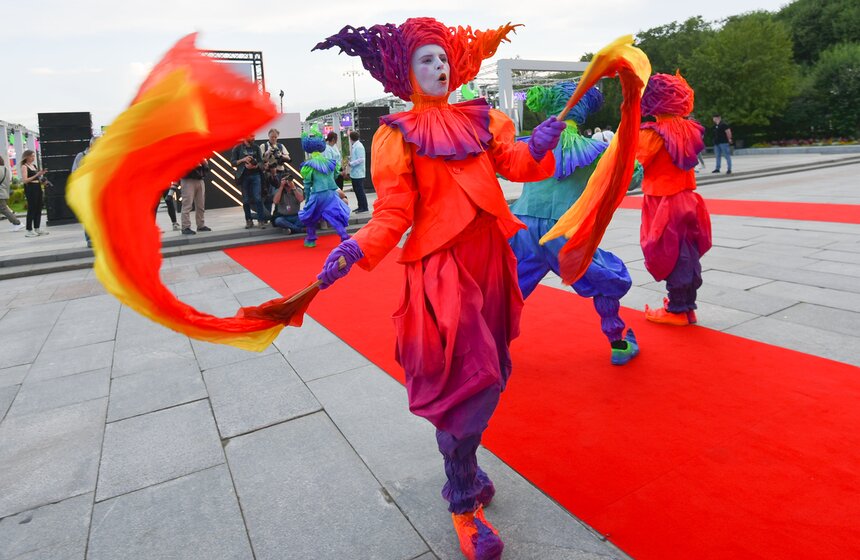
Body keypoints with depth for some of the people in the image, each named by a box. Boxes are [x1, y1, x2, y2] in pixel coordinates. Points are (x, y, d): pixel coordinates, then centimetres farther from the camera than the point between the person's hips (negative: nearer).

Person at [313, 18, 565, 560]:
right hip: (441, 267, -6)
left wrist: (538, 148, -16)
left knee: (486, 377, 14)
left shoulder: (479, 120, 15)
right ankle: (464, 504, 13)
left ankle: (462, 464, 39)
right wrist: (355, 250, -25)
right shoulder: (398, 136, 0)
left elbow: (515, 164, 4)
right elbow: (393, 213, -9)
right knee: (470, 381, -10)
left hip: (490, 260, 6)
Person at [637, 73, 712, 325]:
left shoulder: (653, 133, -17)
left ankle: (677, 310, 11)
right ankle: (688, 306, 25)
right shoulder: (688, 128, 4)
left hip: (664, 203, -7)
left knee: (670, 256, 2)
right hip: (686, 198, 7)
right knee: (687, 254, 13)